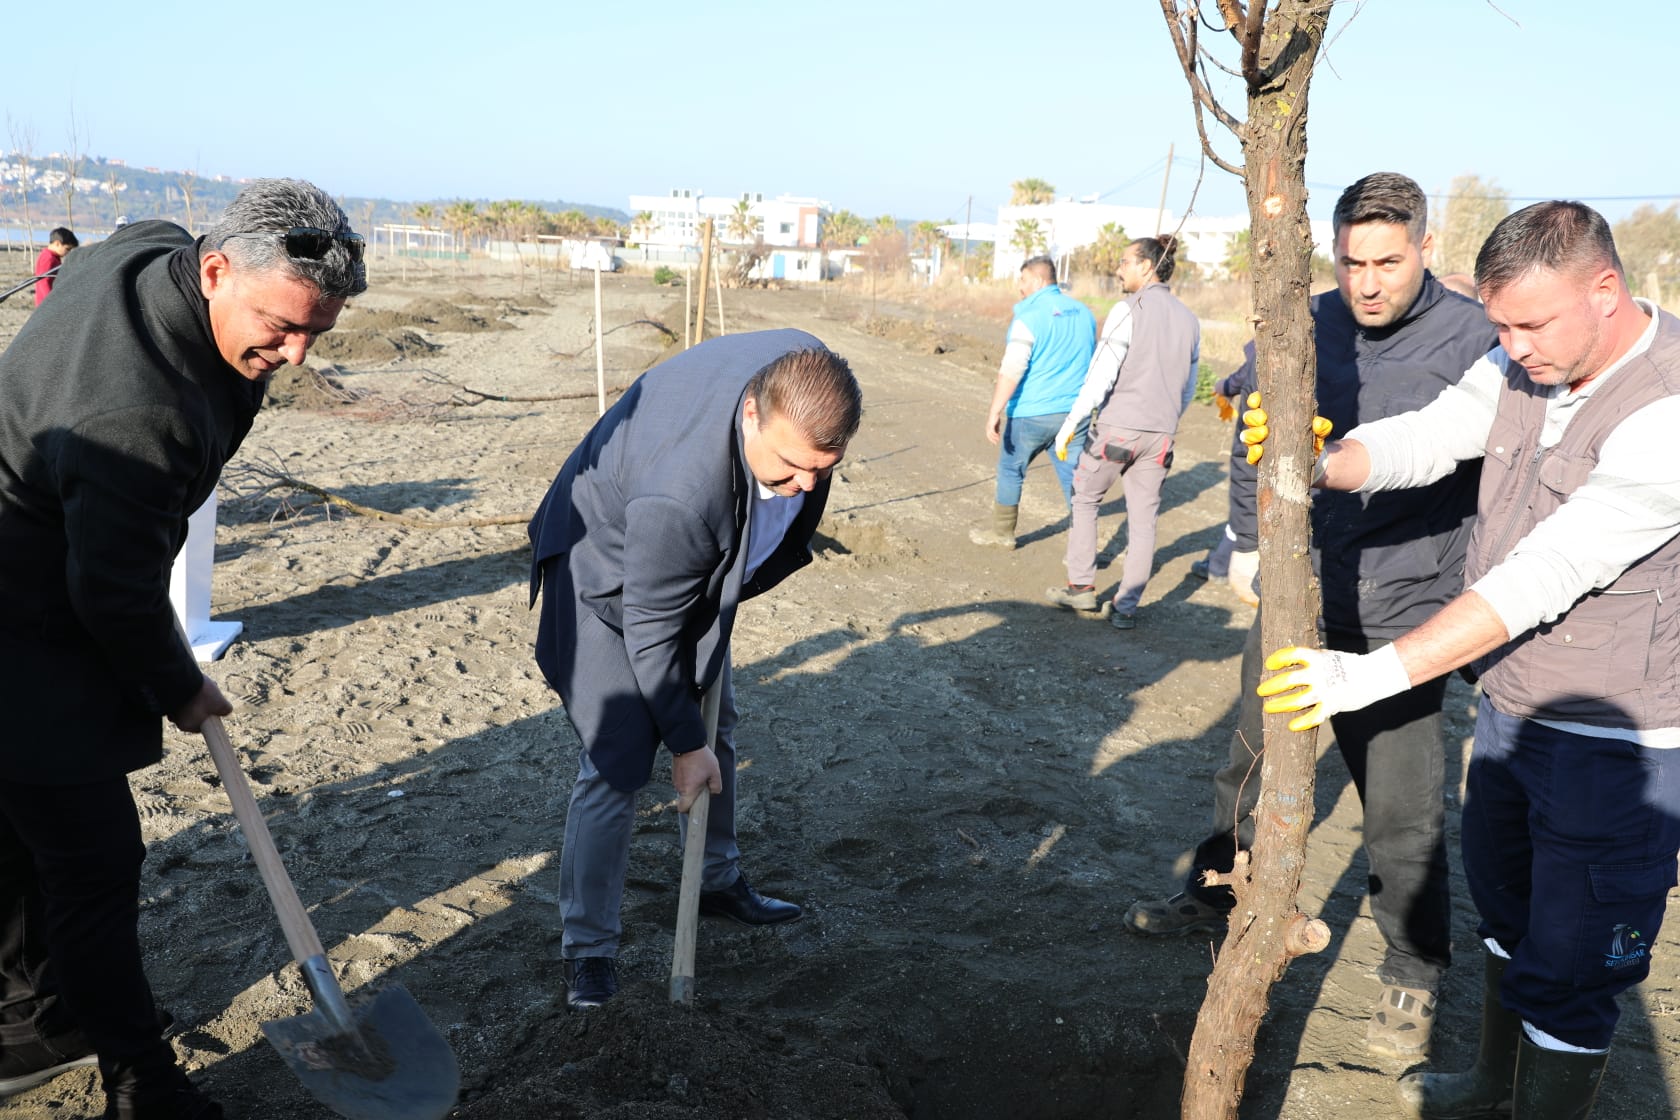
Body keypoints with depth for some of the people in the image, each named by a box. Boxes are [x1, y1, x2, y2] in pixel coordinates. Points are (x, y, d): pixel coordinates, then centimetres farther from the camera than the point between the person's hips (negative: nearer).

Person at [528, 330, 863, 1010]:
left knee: (717, 725, 16)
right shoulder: (679, 492, -44)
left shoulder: (804, 375, -26)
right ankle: (589, 947, 8)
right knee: (617, 761, -10)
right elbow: (648, 630, -29)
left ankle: (720, 880, 37)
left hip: (705, 556, 7)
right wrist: (684, 743, -18)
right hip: (610, 568, -7)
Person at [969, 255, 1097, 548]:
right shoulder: (1083, 313, 8)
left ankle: (1002, 533, 27)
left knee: (1010, 470, 15)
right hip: (1075, 413, 5)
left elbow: (1011, 370, -20)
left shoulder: (1029, 317, -13)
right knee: (1073, 477, 7)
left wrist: (994, 413, -19)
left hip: (1032, 414, -5)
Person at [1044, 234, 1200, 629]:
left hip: (1117, 428, -5)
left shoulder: (1128, 311, -10)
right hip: (1160, 435, 5)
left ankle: (1082, 587, 16)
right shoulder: (1188, 319, 10)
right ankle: (1127, 607, 10)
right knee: (1143, 521, 7)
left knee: (1085, 499, 15)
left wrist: (1069, 426, -11)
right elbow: (1188, 388, 17)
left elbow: (1100, 377, -16)